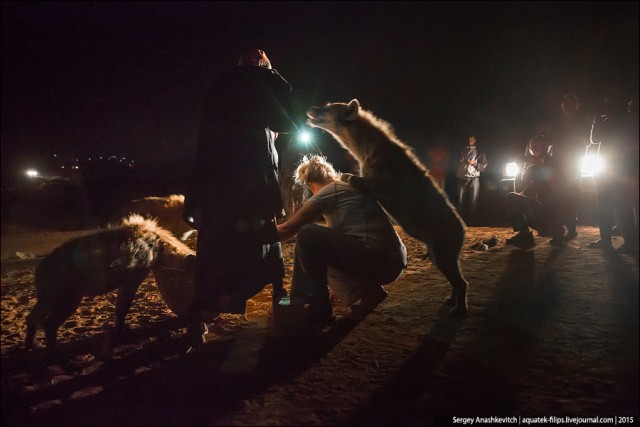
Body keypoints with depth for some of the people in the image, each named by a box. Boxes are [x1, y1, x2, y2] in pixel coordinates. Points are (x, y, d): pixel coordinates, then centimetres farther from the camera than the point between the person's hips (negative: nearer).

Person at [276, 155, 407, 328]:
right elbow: (335, 230, 31)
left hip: (377, 261, -9)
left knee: (307, 236, -10)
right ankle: (368, 290, 15)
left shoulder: (328, 191, -3)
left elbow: (288, 230, -4)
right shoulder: (352, 184, 22)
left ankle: (319, 309, -2)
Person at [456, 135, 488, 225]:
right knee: (461, 201, -1)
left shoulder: (479, 153, 15)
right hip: (462, 178, 3)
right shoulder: (463, 151, 24)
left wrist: (475, 163, -9)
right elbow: (458, 163, 28)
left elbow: (484, 165, 6)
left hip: (474, 178, -3)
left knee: (473, 201, -8)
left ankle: (471, 222, -4)